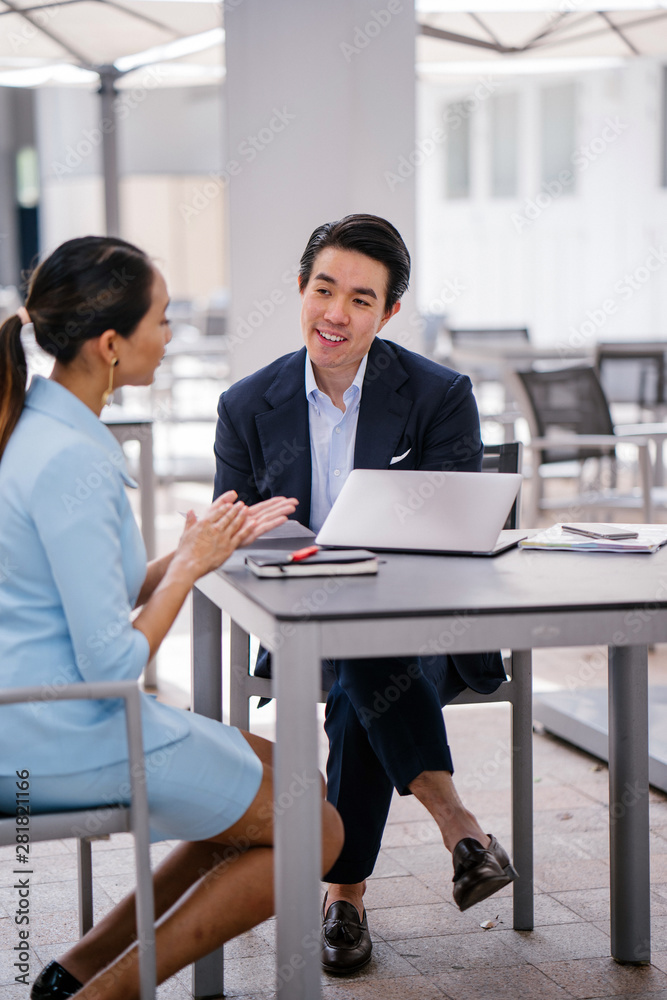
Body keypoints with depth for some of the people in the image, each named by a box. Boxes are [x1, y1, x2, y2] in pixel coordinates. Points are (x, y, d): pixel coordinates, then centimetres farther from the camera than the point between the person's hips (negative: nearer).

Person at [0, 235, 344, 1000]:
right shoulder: (70, 461, -22)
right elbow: (113, 663, -23)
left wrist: (213, 542, 8)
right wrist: (189, 563, -10)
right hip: (66, 742, -10)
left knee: (285, 784, 21)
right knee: (314, 831, 3)